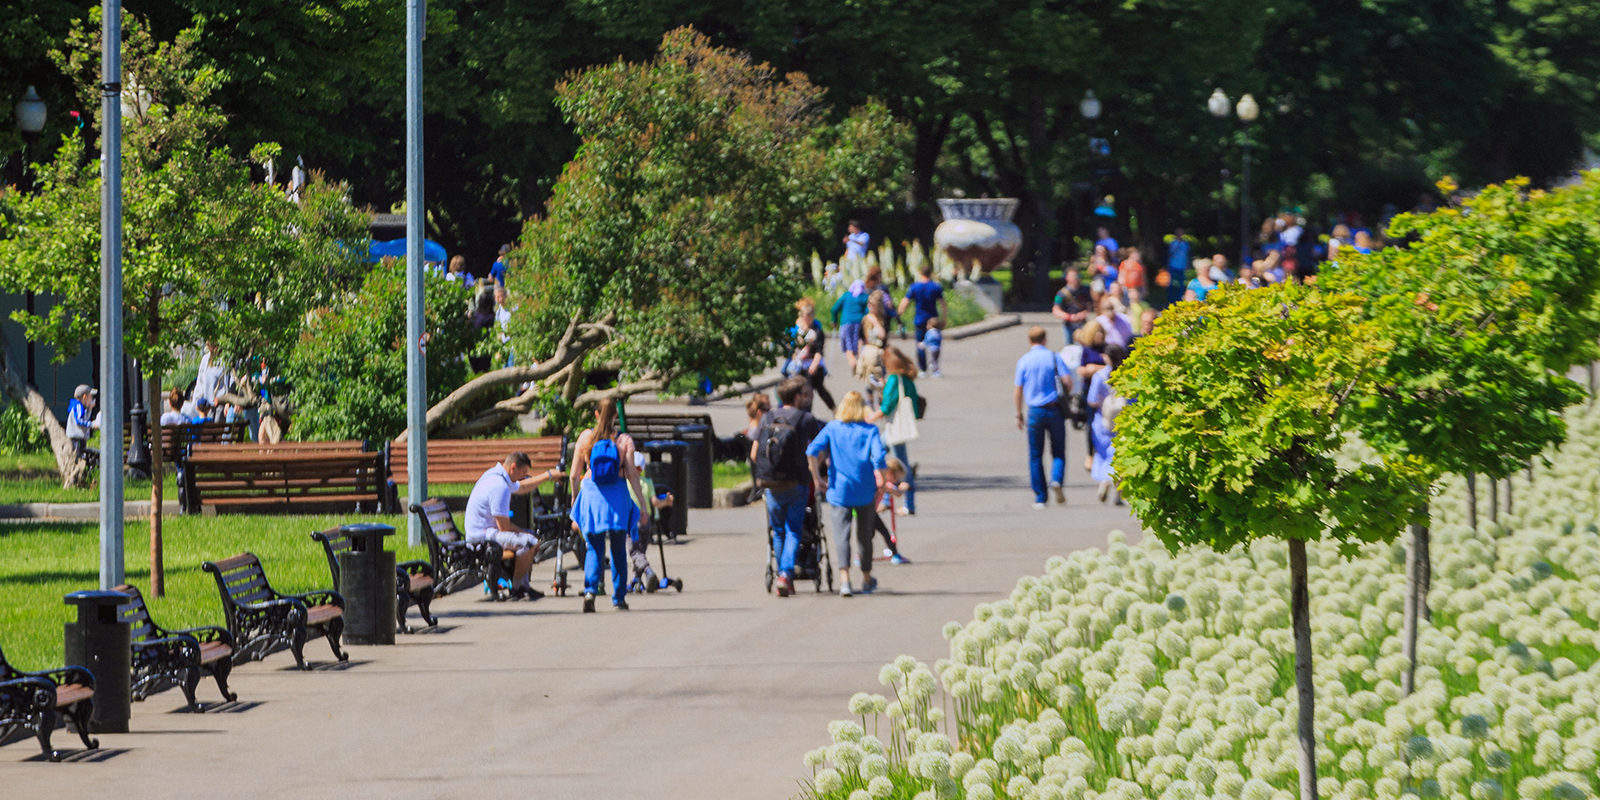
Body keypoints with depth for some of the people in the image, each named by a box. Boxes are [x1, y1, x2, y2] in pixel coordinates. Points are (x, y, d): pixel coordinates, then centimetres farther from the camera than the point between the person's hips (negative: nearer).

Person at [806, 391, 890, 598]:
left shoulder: (831, 428, 2)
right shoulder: (870, 430, -2)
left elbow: (812, 451, -10)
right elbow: (879, 458, -14)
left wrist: (817, 478, -2)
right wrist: (883, 484, -3)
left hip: (838, 490, -1)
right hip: (865, 492, 1)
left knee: (841, 535, -4)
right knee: (864, 535, 16)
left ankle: (844, 578, -24)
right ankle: (867, 579, 32)